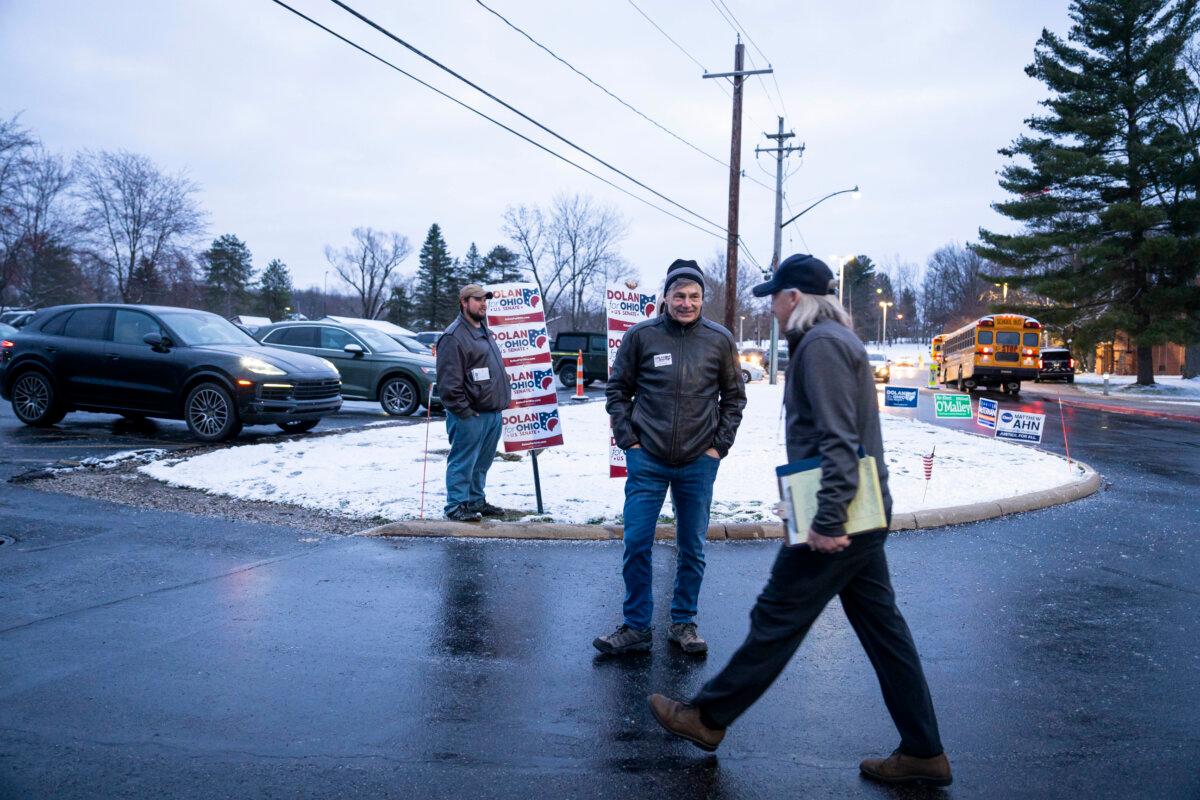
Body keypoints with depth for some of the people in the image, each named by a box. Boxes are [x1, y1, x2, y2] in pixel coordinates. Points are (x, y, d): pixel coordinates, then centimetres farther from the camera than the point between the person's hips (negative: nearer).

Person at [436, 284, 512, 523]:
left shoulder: (484, 332, 19)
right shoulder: (454, 337, -12)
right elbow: (448, 382, -17)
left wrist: (503, 400, 19)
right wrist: (464, 411, -18)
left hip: (493, 413, 9)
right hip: (470, 416, -9)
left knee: (482, 463, 16)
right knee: (463, 463, -3)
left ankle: (476, 501, 27)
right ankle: (456, 507, 4)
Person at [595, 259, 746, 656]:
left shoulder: (720, 340, 0)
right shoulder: (641, 335, -3)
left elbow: (734, 397, 10)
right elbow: (617, 389, 6)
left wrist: (719, 444, 3)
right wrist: (627, 439, -2)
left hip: (699, 463, 1)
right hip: (647, 460, -1)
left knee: (693, 548, 10)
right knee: (636, 544, 0)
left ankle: (683, 622, 27)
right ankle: (636, 627, 15)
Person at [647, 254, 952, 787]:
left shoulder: (820, 344, -14)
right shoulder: (837, 339, 18)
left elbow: (839, 441, -22)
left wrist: (828, 520, -25)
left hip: (837, 513, -10)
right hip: (861, 512, 10)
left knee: (776, 619, 1)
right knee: (880, 624, 13)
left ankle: (707, 718, 15)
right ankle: (923, 752, 20)